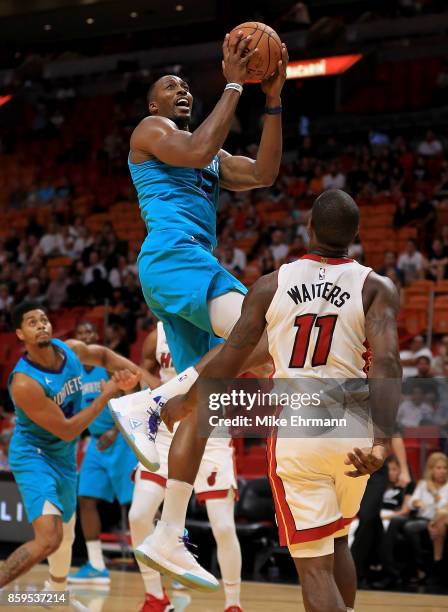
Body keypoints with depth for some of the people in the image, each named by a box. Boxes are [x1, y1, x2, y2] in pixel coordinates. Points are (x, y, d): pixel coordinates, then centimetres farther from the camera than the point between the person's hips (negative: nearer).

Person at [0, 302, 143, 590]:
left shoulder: (71, 350, -9)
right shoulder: (24, 383, -30)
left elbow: (102, 355, 16)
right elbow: (66, 431, -25)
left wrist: (129, 367, -4)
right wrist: (107, 395, -24)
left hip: (64, 457, 8)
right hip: (33, 456, -8)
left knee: (66, 534, 25)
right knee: (49, 537, -28)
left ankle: (58, 591, 50)